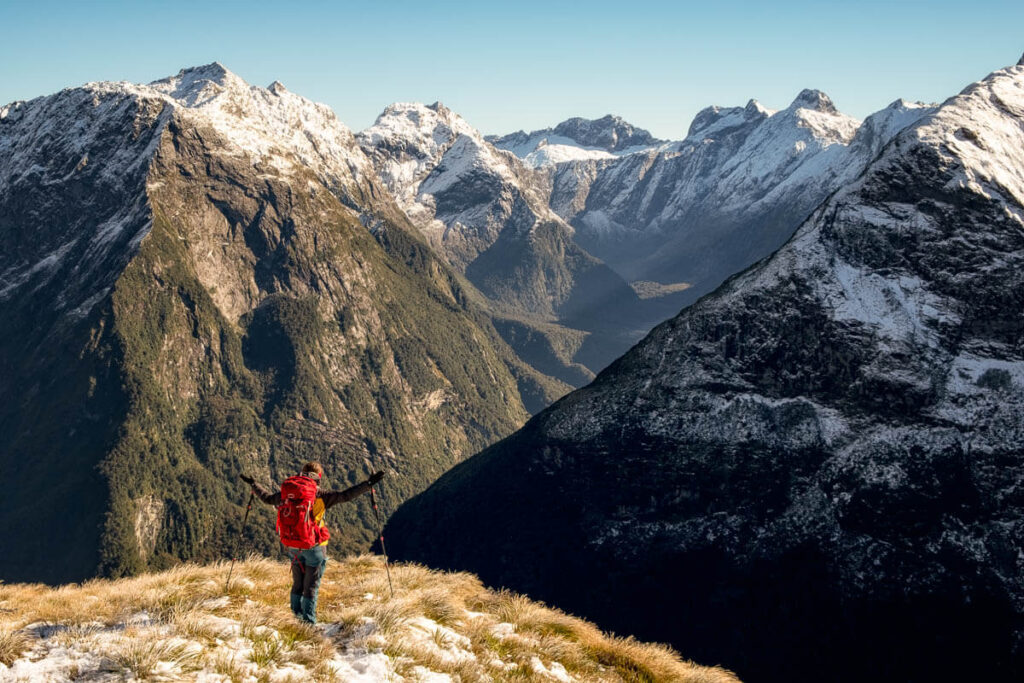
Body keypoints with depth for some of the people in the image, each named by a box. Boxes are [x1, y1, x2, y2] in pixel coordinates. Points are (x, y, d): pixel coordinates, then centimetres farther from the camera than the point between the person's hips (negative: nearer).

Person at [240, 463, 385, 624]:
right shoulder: (319, 496, -12)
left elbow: (267, 497, 18)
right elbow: (345, 495, -16)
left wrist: (253, 485, 35)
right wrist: (368, 484, -13)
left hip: (292, 547, 4)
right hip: (314, 546, -4)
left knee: (297, 584, 21)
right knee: (311, 586, 6)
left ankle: (297, 614, 27)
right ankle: (308, 621, 7)